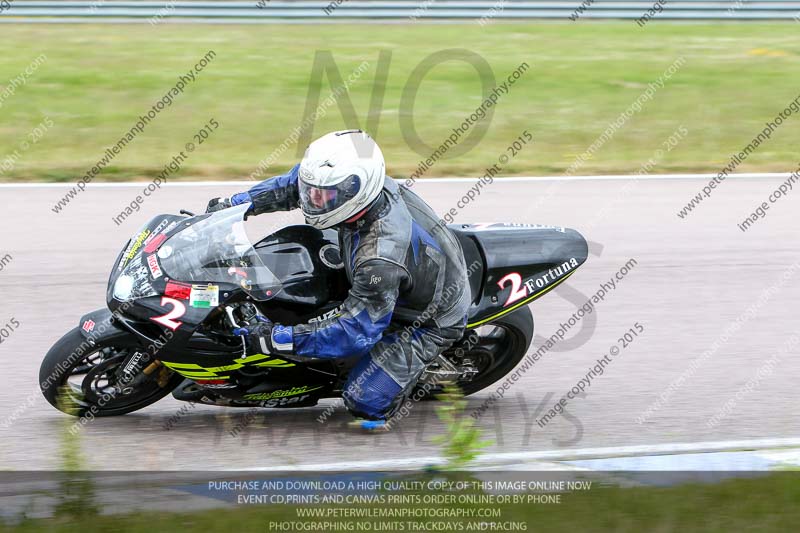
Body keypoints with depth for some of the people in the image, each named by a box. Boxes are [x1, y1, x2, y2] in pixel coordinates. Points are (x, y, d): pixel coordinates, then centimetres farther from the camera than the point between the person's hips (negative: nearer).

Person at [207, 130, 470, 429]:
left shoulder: (380, 259, -44)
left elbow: (356, 332, -37)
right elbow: (297, 182, -2)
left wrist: (277, 339, -36)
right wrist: (236, 204, -6)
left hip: (427, 322, -8)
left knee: (365, 402, -18)